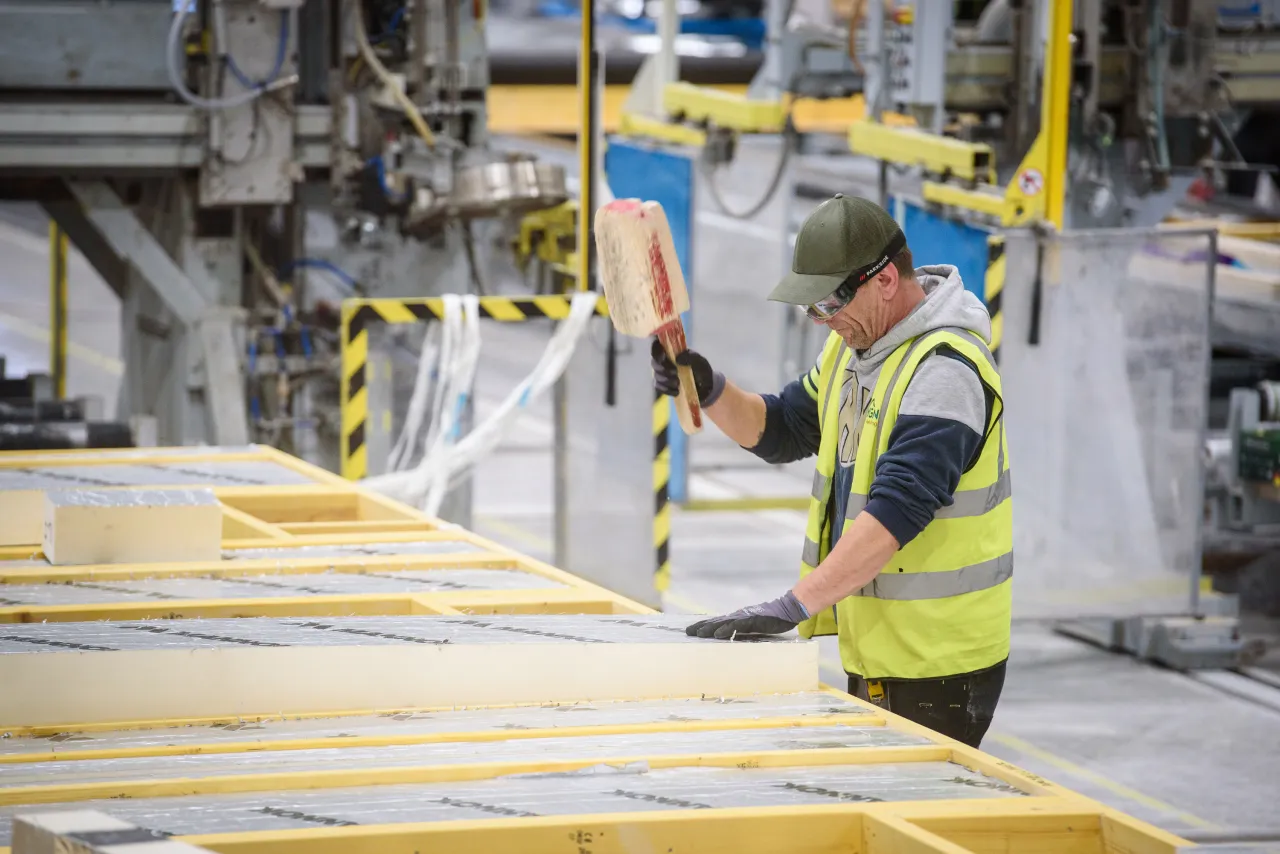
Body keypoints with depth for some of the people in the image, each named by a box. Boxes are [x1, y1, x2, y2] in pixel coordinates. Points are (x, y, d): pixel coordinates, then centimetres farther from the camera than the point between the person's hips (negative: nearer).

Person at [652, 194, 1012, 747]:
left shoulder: (946, 370, -22)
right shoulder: (853, 344, 10)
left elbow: (897, 511, -31)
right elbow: (780, 431, 19)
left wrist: (794, 607, -36)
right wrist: (710, 393, -3)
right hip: (871, 651, 9)